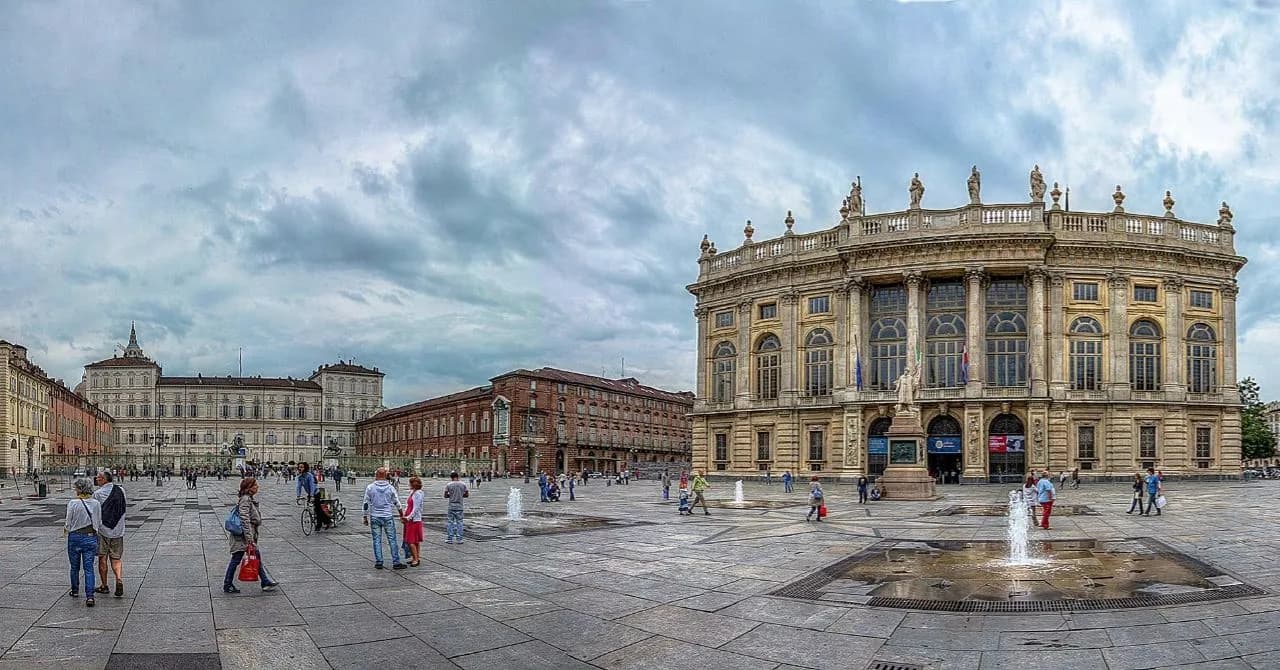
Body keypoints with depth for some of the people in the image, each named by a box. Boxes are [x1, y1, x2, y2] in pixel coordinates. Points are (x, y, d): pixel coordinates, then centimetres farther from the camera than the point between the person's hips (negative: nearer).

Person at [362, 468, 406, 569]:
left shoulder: (370, 488, -3)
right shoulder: (390, 488, -1)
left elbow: (366, 504, -1)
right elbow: (396, 503, 7)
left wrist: (365, 517, 8)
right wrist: (401, 514, 22)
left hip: (375, 517, 0)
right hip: (388, 517, 0)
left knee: (377, 540, 7)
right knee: (392, 540, 2)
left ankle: (378, 562, 9)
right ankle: (396, 562, 2)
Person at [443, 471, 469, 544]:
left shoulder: (448, 485, -4)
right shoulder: (463, 485, 1)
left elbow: (445, 496, -4)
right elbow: (467, 494, 6)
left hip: (451, 506, -1)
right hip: (460, 506, 1)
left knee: (450, 522, 6)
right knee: (459, 522, 6)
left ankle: (449, 539, 8)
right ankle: (459, 539, 6)